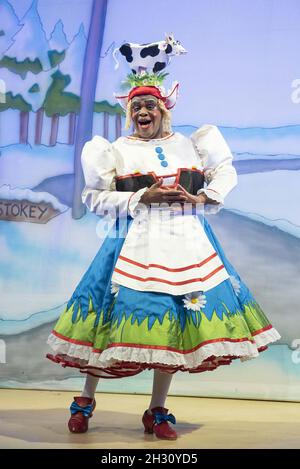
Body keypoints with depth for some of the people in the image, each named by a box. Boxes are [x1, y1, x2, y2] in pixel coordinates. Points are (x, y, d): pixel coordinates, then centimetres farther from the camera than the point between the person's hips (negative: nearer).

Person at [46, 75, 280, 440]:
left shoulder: (188, 145, 14)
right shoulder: (118, 150, 5)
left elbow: (225, 172, 16)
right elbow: (95, 198, -3)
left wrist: (204, 196, -3)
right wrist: (143, 197, -13)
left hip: (186, 246, 3)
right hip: (135, 245, -2)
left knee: (173, 321, 0)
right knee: (118, 313, -6)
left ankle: (157, 412, 13)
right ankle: (85, 400, 14)